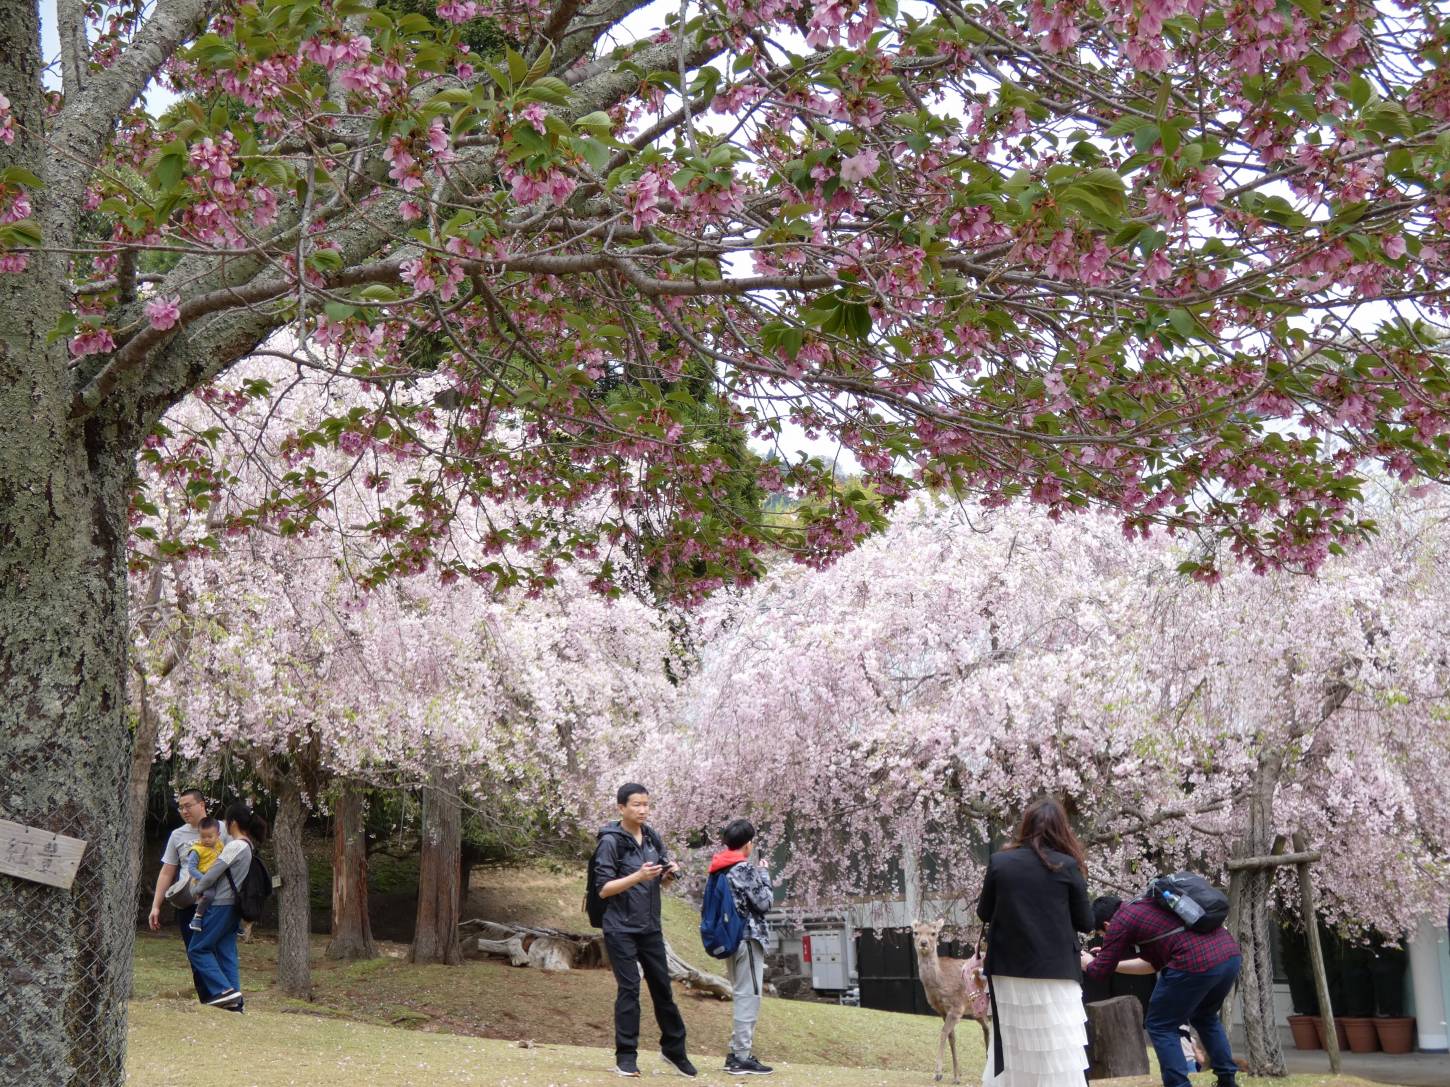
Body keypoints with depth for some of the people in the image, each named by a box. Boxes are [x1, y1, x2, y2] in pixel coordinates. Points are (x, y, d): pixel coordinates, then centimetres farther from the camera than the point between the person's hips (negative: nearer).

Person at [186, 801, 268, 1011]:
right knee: (226, 952, 10)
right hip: (233, 905, 9)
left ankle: (224, 990, -8)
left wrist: (197, 891, 4)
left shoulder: (234, 846, -17)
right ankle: (235, 999, 6)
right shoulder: (249, 847, 10)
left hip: (220, 905, -9)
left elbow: (212, 874, -13)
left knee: (197, 949, 0)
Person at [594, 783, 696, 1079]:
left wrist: (669, 872, -6)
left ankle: (674, 1050, 24)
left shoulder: (652, 837, 7)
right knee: (629, 989, -6)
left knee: (662, 987, 11)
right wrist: (637, 876, -27)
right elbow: (603, 888, -15)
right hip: (621, 929, -6)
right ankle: (626, 1056, 5)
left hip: (651, 928, 6)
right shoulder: (611, 842, -11)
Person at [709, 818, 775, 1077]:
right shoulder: (745, 868, -14)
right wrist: (764, 874, 2)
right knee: (749, 996, -5)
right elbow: (765, 902, -11)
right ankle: (742, 1057, -5)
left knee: (741, 996, 16)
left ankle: (736, 1053, 18)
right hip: (748, 937, -9)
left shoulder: (721, 870, 11)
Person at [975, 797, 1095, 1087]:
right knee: (1059, 1057, 2)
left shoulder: (999, 862, -1)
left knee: (1008, 1052, 14)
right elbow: (1086, 923, 2)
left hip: (1009, 973, 2)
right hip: (1055, 974, -2)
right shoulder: (1067, 866, -5)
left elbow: (984, 913, 8)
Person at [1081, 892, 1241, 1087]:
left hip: (1197, 962, -8)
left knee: (1160, 1026, 10)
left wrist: (1088, 964, 32)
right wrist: (1113, 961, 42)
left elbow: (1102, 970, 11)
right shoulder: (1151, 905, 30)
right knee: (1204, 1017, 31)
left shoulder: (1122, 918, 6)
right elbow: (1154, 963, 36)